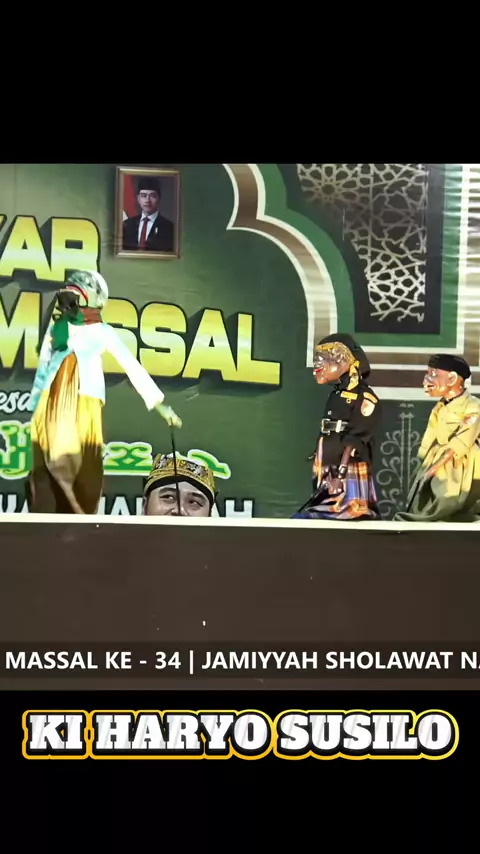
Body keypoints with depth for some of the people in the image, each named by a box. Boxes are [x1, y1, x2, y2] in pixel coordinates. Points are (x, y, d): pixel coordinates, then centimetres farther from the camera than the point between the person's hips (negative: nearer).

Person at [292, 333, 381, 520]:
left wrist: (341, 472, -19)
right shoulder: (336, 395, 16)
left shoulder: (363, 397, -9)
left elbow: (355, 440, -14)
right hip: (329, 475, 9)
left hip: (350, 476, -9)